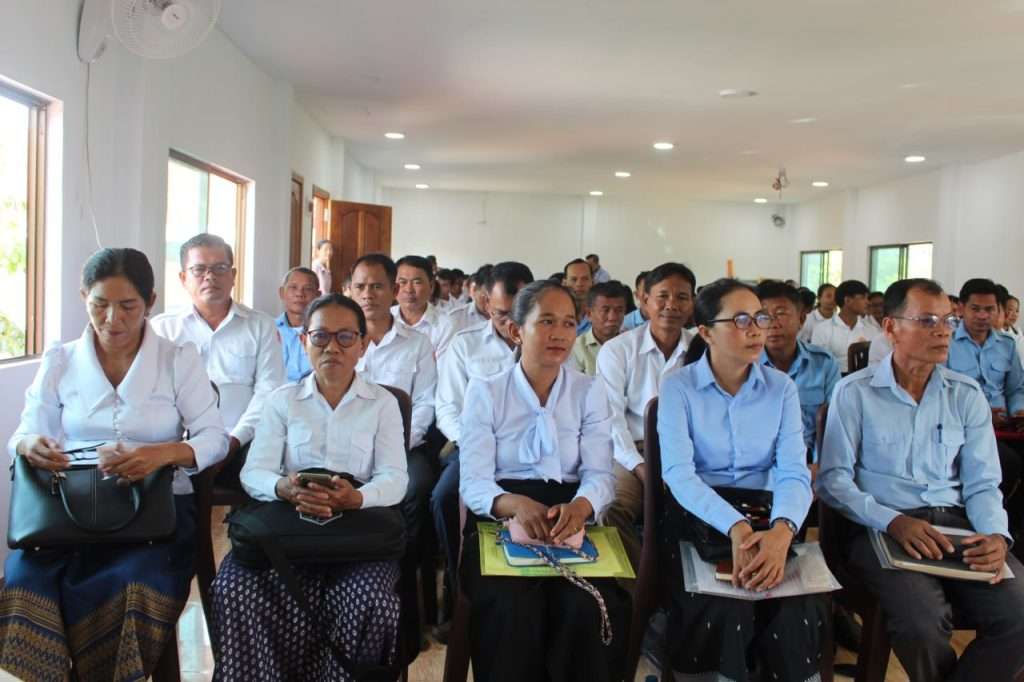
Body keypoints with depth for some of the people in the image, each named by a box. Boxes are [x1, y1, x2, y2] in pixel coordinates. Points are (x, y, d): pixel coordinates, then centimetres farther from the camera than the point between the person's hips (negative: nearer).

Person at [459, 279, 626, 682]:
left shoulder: (590, 391, 10)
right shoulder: (484, 392, 4)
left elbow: (600, 474, 0)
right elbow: (473, 483, -6)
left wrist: (579, 506, -25)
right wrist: (516, 504, -29)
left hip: (570, 523, 2)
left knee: (588, 610, -27)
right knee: (513, 611, -30)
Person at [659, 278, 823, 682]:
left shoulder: (782, 388, 2)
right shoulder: (677, 387, -6)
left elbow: (794, 473, -9)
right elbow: (679, 474, -17)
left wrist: (781, 531, -30)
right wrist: (736, 528, -33)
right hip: (700, 517, -2)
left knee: (799, 610, -23)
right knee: (725, 610, -27)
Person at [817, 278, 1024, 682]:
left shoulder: (967, 395, 11)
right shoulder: (854, 392, 0)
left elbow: (982, 482, 9)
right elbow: (833, 479, -4)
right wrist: (892, 521, -19)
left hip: (956, 525, 4)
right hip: (881, 527, -3)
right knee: (922, 624, -29)